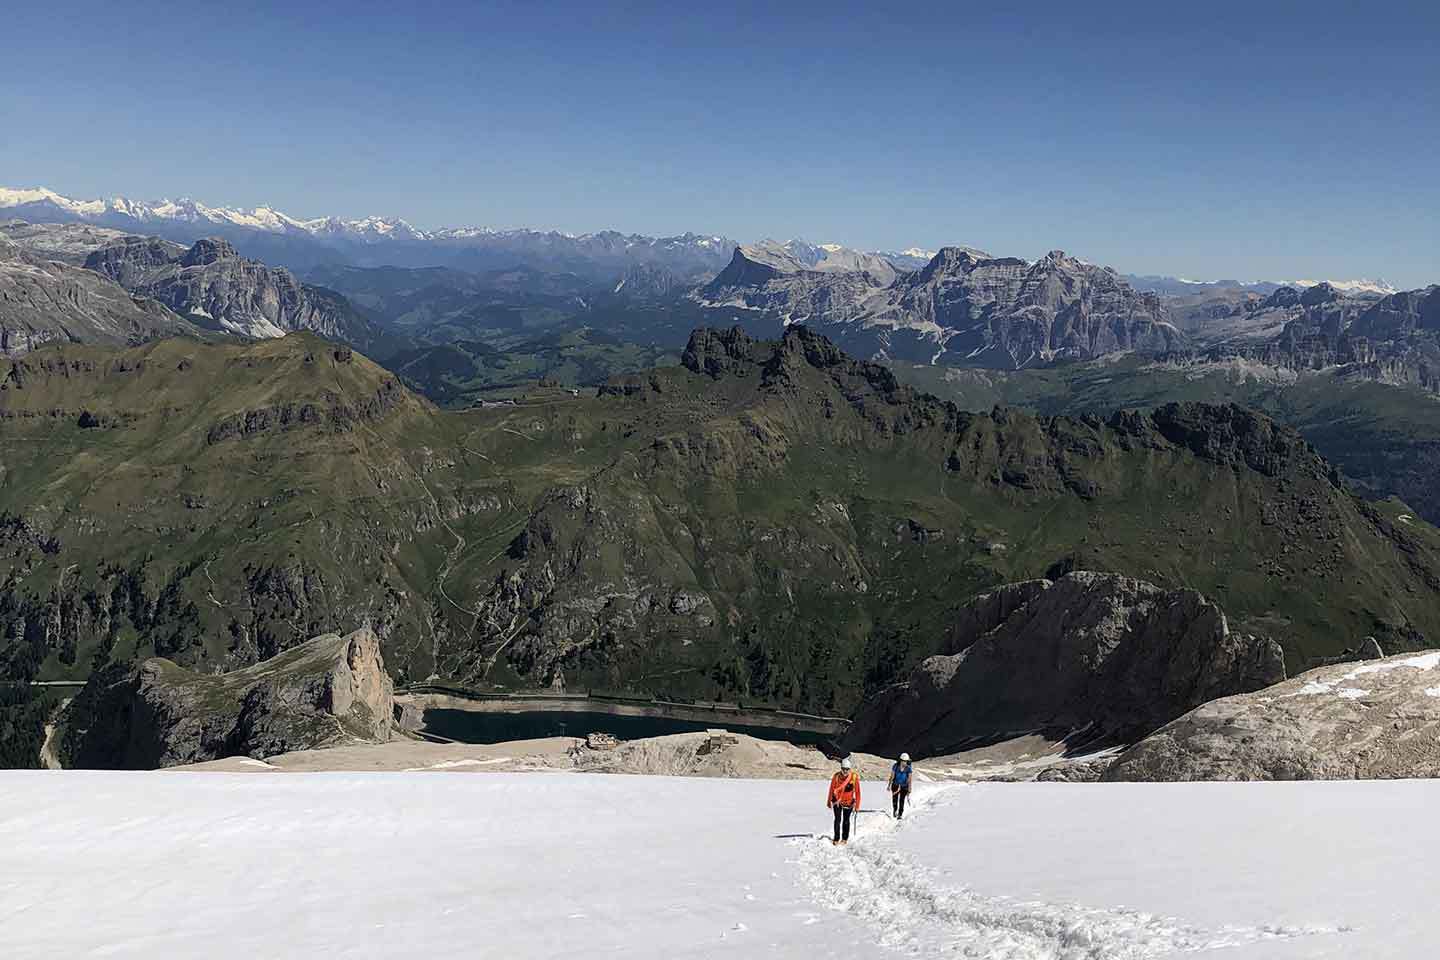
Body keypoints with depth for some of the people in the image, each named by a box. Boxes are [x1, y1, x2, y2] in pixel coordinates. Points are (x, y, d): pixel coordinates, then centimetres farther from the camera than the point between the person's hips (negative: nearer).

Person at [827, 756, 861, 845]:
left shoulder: (854, 777, -19)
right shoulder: (836, 776, -16)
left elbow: (857, 792, -10)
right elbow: (831, 789, -2)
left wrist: (857, 805, -7)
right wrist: (829, 802, 6)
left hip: (849, 802, 0)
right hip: (837, 801, 0)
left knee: (846, 820, 11)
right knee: (838, 820, -7)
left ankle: (845, 838, 26)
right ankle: (836, 839, 2)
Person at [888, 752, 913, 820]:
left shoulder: (908, 769, -11)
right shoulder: (896, 766, -10)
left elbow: (909, 780, -9)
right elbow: (892, 776, -2)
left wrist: (909, 791, -11)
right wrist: (889, 785, 0)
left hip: (904, 787, -1)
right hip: (895, 786, 1)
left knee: (901, 801, -9)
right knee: (894, 800, -1)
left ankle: (900, 815, 3)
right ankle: (895, 810, 28)